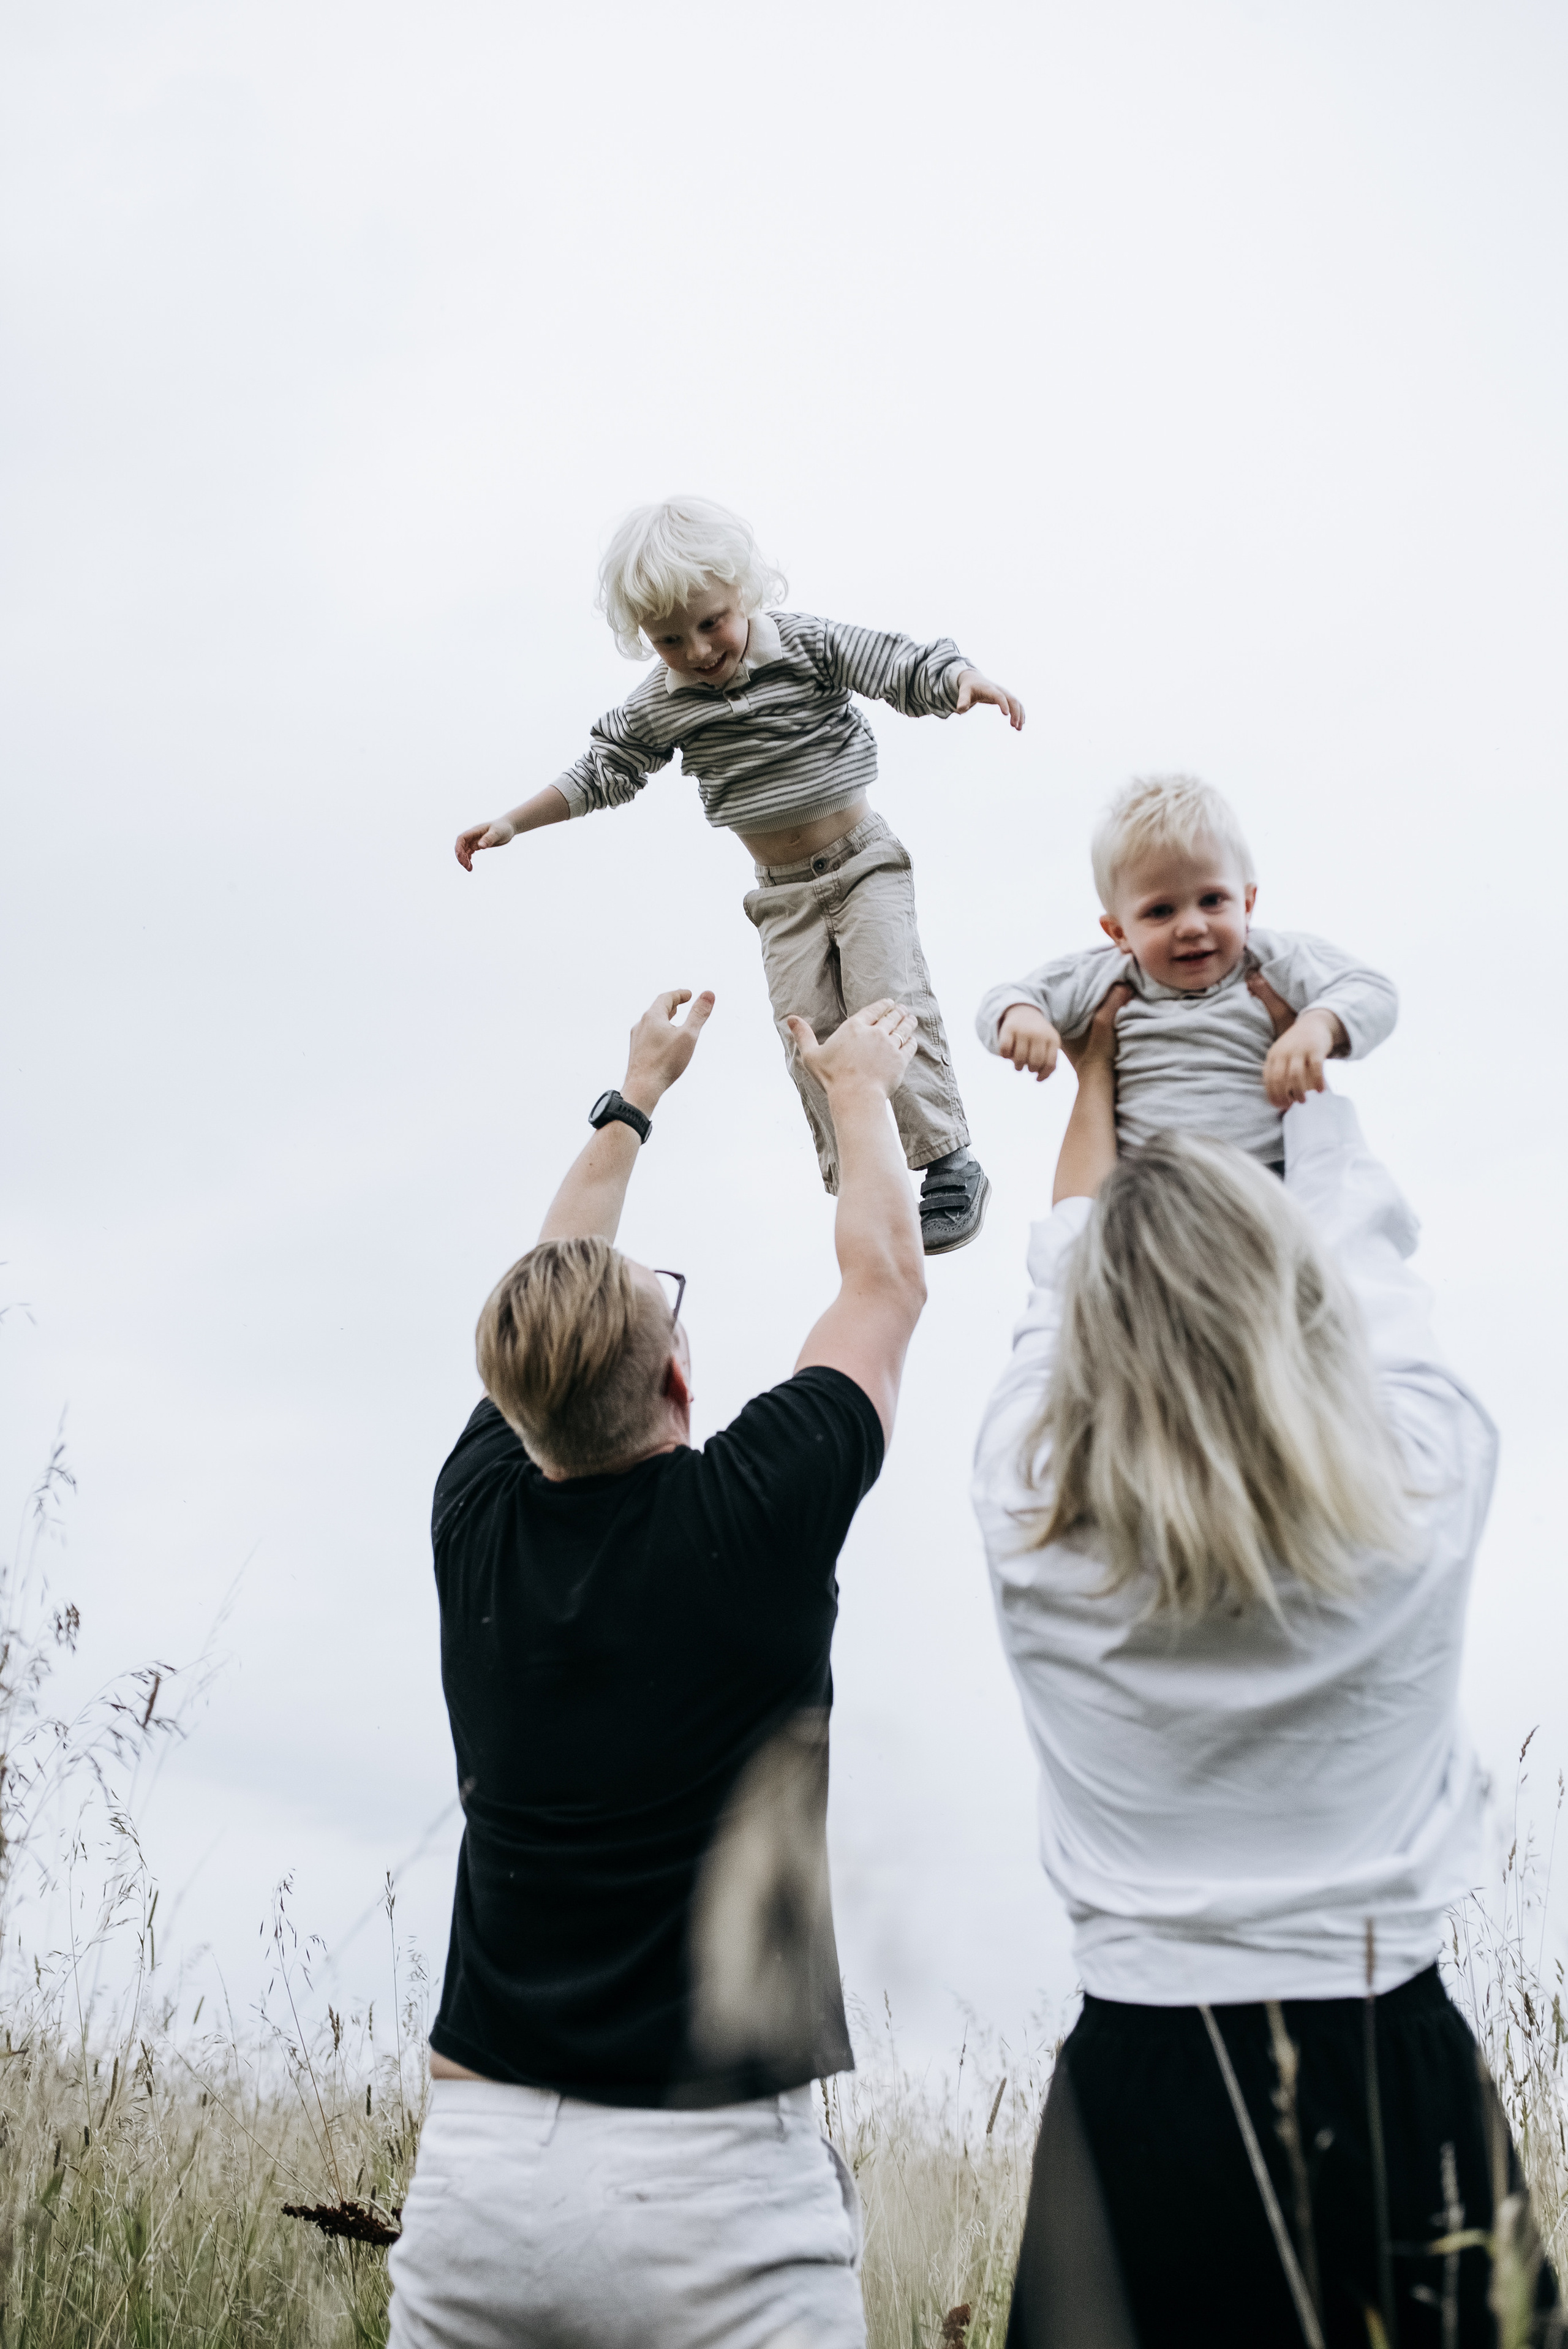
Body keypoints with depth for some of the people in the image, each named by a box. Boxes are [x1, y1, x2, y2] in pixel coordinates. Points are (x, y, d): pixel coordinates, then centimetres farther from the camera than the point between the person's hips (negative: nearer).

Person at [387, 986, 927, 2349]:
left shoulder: (476, 1526, -2)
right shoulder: (752, 1516, -13)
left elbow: (550, 1297, 17)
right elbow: (887, 1279, 5)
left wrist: (636, 1097, 30)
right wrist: (860, 1088, 22)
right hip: (714, 2179, -4)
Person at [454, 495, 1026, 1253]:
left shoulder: (807, 645, -10)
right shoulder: (660, 708, -3)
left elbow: (903, 668, -15)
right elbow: (602, 770, 6)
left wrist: (965, 680, -36)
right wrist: (511, 823, 3)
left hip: (863, 862, -3)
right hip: (783, 893, 3)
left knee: (891, 1002, -14)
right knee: (809, 1034, -4)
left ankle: (950, 1163, -5)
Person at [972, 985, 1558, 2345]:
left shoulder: (1029, 1524, -10)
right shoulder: (1425, 1490, -11)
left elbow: (1055, 1280, 10)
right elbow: (1367, 1251, 9)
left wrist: (1092, 1075, 27)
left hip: (1144, 2079, 0)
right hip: (1399, 2071, 0)